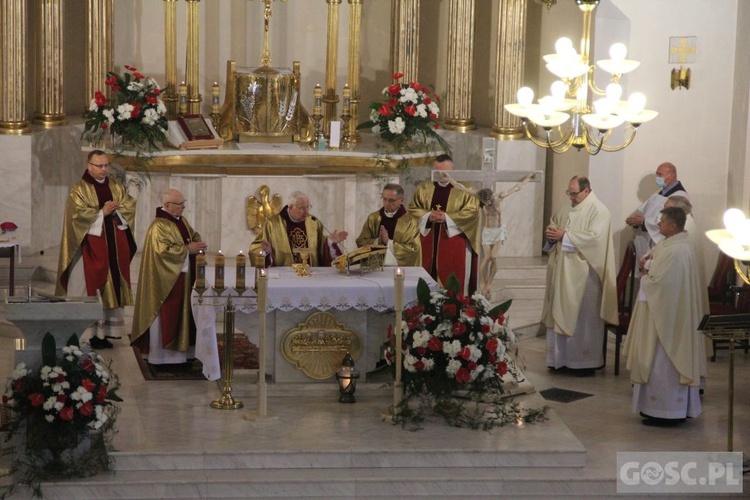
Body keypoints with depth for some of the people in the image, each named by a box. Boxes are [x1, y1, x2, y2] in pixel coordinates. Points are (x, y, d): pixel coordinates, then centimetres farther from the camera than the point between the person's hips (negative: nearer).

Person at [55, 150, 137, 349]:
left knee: (112, 287, 6)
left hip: (114, 246, 6)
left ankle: (106, 329, 13)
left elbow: (129, 206, 3)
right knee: (89, 288, -5)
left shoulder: (117, 188, 12)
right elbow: (79, 215, -15)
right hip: (91, 248, -6)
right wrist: (102, 213, -16)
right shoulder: (79, 190, -4)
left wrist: (115, 210, -15)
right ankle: (87, 333, -3)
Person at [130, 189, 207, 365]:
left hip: (183, 278, 9)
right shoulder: (159, 226, -17)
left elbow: (193, 234, 24)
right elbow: (163, 250, -26)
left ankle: (178, 352, 19)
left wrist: (197, 243, 0)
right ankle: (162, 355, 3)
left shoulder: (182, 221, 11)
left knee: (181, 315, 12)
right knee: (165, 317, -3)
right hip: (166, 280, -9)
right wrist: (188, 249, -18)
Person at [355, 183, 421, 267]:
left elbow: (414, 249, -7)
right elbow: (360, 242, 9)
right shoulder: (372, 218, 11)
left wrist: (389, 242, -9)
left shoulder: (409, 222, 0)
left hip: (400, 266, -3)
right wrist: (377, 241, -8)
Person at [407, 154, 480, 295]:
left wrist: (447, 217, -17)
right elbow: (413, 209, 10)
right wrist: (428, 215, -11)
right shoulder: (424, 188, 11)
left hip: (454, 242, -3)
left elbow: (472, 211, -9)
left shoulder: (464, 189, 0)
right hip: (429, 240, 3)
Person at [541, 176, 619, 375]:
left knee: (583, 317, -2)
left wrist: (565, 236, -19)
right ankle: (561, 358, 15)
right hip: (563, 271, 7)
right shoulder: (567, 210, 14)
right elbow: (555, 225, 22)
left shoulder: (598, 211, -9)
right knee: (561, 314, 8)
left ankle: (586, 361, 5)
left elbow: (594, 237, -20)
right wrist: (552, 234, -2)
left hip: (583, 273, -7)